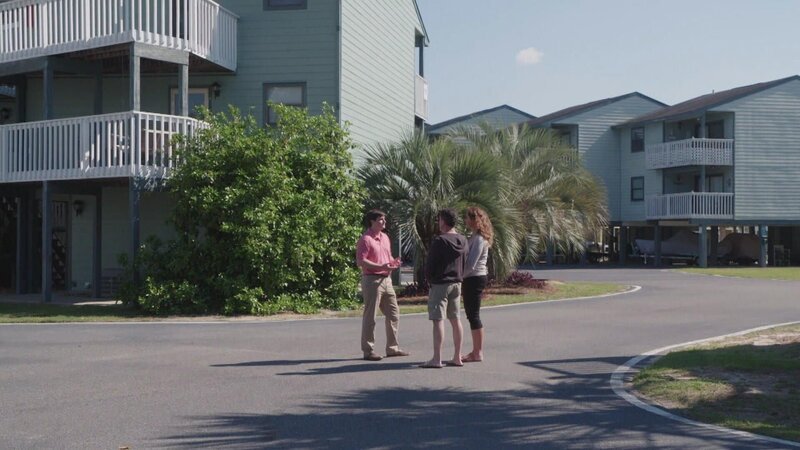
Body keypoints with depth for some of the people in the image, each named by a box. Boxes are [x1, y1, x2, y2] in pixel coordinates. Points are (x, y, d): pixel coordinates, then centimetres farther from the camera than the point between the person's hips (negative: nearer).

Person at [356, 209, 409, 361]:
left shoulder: (385, 237, 17)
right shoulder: (366, 239, -10)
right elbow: (360, 261, -18)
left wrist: (393, 262, 3)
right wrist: (381, 266, -24)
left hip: (386, 279, 9)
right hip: (372, 280, -9)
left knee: (393, 315, 12)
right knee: (370, 317, -2)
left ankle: (392, 348, 22)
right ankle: (368, 351, 5)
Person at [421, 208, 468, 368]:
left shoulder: (439, 241, -15)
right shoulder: (462, 240, 6)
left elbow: (430, 265, -12)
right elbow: (464, 263, 12)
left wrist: (430, 279, 6)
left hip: (440, 284, -7)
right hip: (456, 283, 7)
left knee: (438, 320, -7)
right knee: (455, 319, 12)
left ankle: (437, 359, -10)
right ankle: (457, 357, 16)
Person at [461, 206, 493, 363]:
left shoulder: (479, 239, -16)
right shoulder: (474, 237, 14)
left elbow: (471, 264, -21)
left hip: (475, 279, -10)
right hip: (471, 279, 10)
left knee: (473, 315, -6)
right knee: (472, 315, 13)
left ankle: (478, 353, -1)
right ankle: (475, 351, 19)